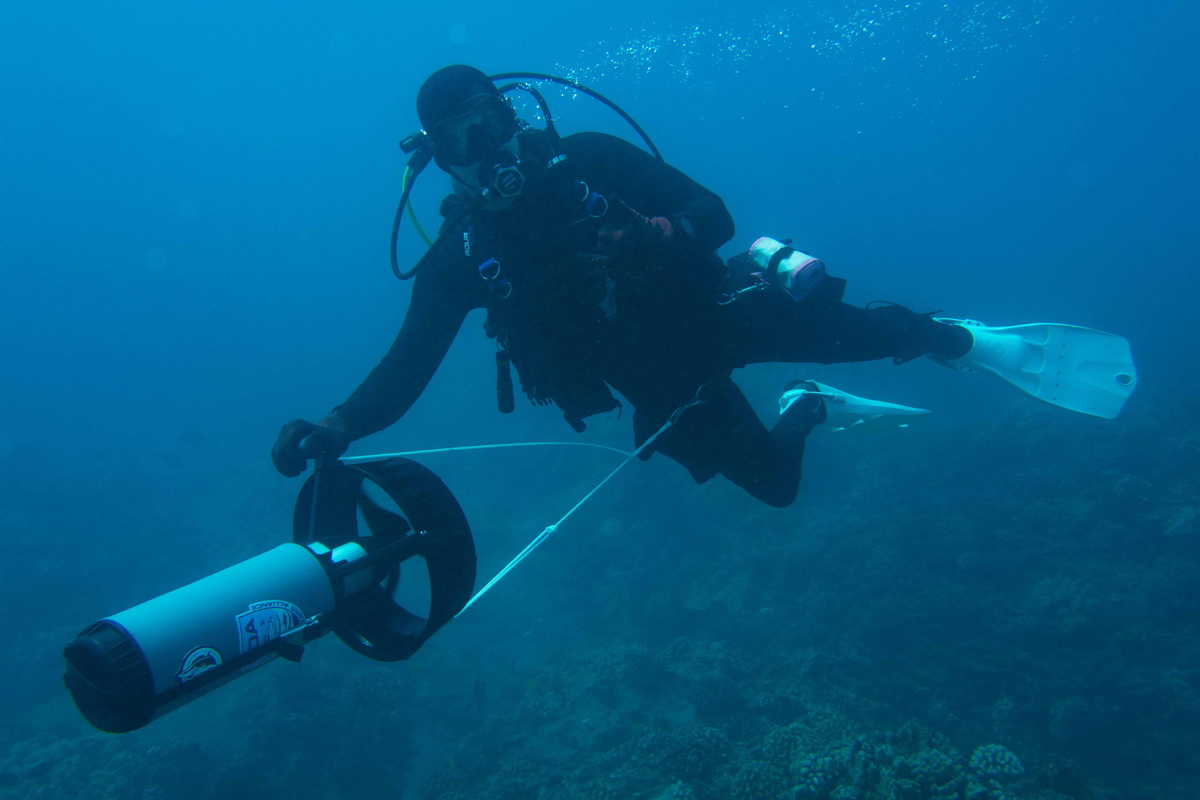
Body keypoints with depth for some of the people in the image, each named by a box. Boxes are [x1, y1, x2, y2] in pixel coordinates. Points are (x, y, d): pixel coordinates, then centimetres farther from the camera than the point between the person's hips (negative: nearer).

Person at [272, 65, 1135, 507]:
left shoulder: (585, 159, -11)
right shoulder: (459, 254, -7)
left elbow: (714, 212, -10)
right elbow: (405, 369, -11)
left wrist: (660, 239, -32)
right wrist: (336, 427, -28)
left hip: (714, 314, -1)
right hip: (666, 390, 1)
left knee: (842, 327, -18)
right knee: (775, 484, 2)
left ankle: (951, 337, 16)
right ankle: (805, 411, 35)